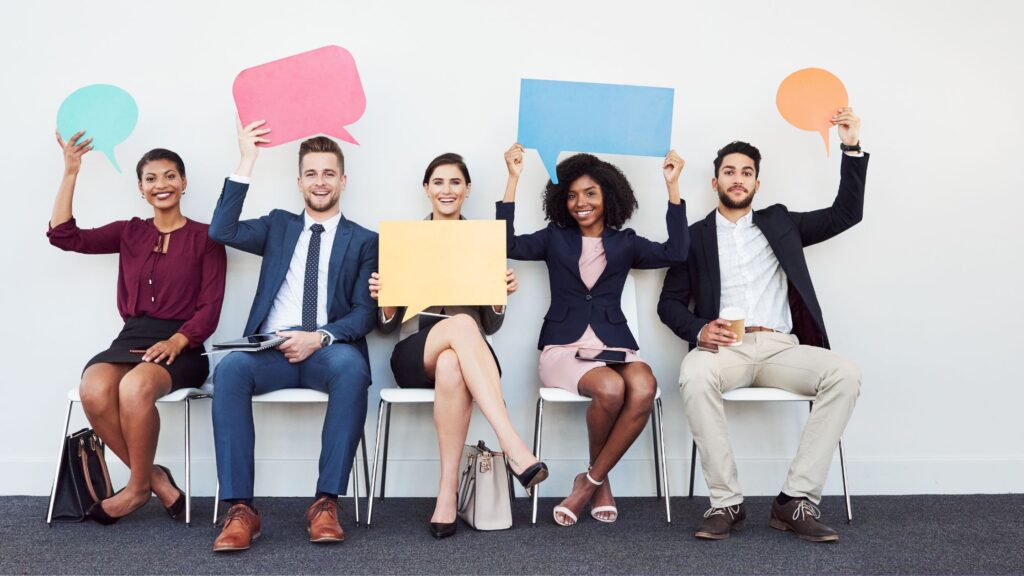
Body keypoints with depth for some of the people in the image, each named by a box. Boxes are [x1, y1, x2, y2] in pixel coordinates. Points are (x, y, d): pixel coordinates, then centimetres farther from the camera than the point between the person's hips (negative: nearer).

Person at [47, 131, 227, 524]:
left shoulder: (205, 237, 6)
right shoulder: (129, 233, 17)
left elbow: (210, 307, -1)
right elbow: (64, 235, 7)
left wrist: (177, 341, -18)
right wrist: (70, 173, 5)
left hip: (181, 347, -3)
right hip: (131, 339, 4)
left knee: (135, 387, -36)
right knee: (93, 390, -31)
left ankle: (137, 487, -12)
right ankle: (155, 479, -13)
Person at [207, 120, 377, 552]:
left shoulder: (364, 241, 15)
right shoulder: (279, 226, 23)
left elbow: (366, 311, 4)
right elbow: (222, 231, 4)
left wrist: (320, 337, -15)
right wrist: (247, 161, 1)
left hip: (328, 350, -1)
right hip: (272, 348, 2)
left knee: (352, 367, -37)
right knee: (231, 368, -32)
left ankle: (326, 502, -30)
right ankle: (240, 508, -31)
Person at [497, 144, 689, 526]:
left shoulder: (625, 243, 16)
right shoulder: (555, 238, 14)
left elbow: (675, 253, 0)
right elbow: (507, 245, -3)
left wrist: (672, 186, -1)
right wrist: (513, 179, -3)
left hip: (614, 345, 2)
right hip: (563, 347, -2)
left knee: (644, 390, -33)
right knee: (610, 388, -34)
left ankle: (591, 481, -14)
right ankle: (600, 482, -6)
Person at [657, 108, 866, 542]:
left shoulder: (779, 223, 22)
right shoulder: (695, 237, 16)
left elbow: (845, 213, 18)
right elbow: (669, 303, 11)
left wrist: (852, 148, 8)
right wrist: (699, 329, -11)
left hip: (780, 348, 2)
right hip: (724, 348, -2)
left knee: (844, 375, -27)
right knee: (695, 375, -37)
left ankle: (797, 500, -24)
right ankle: (726, 502, -28)